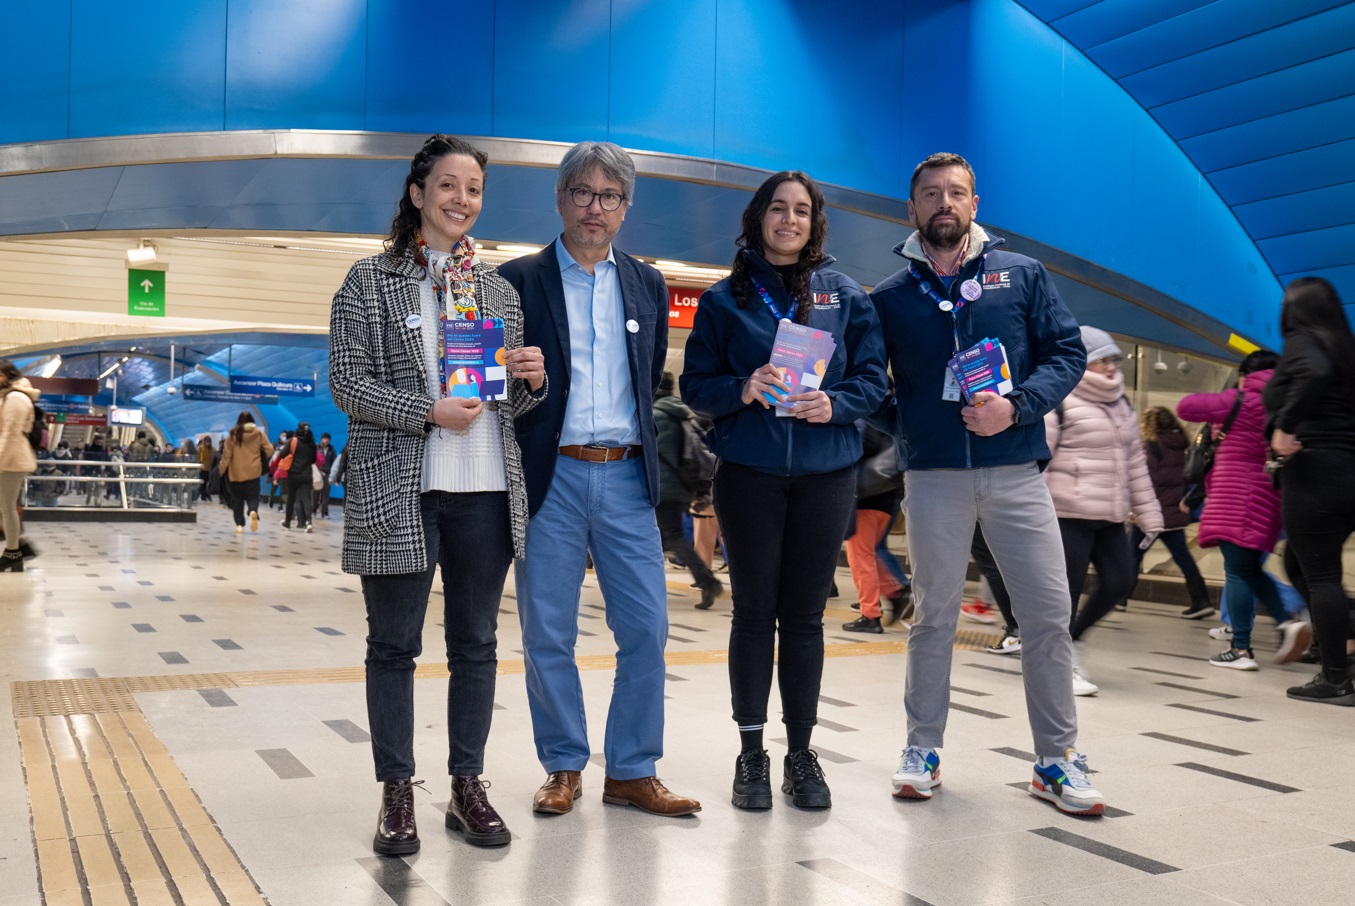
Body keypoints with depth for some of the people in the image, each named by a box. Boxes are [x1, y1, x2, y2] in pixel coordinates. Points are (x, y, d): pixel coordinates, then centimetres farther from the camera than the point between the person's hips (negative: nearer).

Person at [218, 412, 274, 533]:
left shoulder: (233, 434, -1)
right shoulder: (259, 433, 1)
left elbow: (226, 455, -1)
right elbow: (269, 450, 0)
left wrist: (221, 470, 7)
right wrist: (262, 460, 20)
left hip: (236, 472, 0)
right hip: (253, 472, 0)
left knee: (237, 499, 9)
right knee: (252, 496, 6)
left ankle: (239, 524, 4)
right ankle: (253, 511, -25)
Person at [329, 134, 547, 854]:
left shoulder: (498, 289, 14)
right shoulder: (371, 280, 2)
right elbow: (346, 382, -5)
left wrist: (533, 379, -5)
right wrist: (428, 411, -16)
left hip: (487, 492, 4)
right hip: (398, 491, -3)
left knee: (475, 644, 10)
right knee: (393, 646, 5)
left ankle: (468, 786, 22)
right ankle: (397, 793, 18)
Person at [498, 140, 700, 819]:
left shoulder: (647, 286, 14)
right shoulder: (519, 280, 4)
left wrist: (644, 457, 13)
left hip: (626, 477, 3)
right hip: (551, 478, -2)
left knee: (647, 628, 1)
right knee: (548, 635, 4)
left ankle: (631, 773, 15)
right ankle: (564, 768, 20)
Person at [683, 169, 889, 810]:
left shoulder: (845, 295, 8)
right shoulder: (725, 298, 6)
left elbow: (873, 379, 4)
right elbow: (696, 386, 4)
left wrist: (834, 405, -15)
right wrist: (741, 390, -16)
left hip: (825, 473, 1)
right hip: (748, 472, -1)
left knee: (804, 614, 7)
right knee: (753, 611, 5)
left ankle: (801, 753, 17)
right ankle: (751, 754, 15)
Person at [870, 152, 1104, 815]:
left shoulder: (1022, 275, 7)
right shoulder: (891, 297, 8)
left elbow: (1069, 354, 3)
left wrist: (1017, 406, -12)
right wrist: (899, 442, -6)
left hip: (1015, 470, 0)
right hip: (933, 477, 0)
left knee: (1049, 614, 0)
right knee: (933, 617, 8)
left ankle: (1057, 760, 13)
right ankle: (922, 750, 21)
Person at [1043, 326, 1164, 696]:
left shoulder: (1121, 405, 17)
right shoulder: (1060, 403, -8)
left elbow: (1136, 462, 19)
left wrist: (1148, 514, 16)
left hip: (1109, 517, 7)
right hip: (1069, 515, -7)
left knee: (1119, 582, 3)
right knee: (1069, 589, -2)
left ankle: (1070, 637, 25)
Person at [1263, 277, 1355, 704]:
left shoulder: (1300, 343, -6)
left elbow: (1316, 373, -27)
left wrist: (1285, 426, -21)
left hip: (1315, 471, -8)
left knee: (1320, 575, -4)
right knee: (1301, 564, 19)